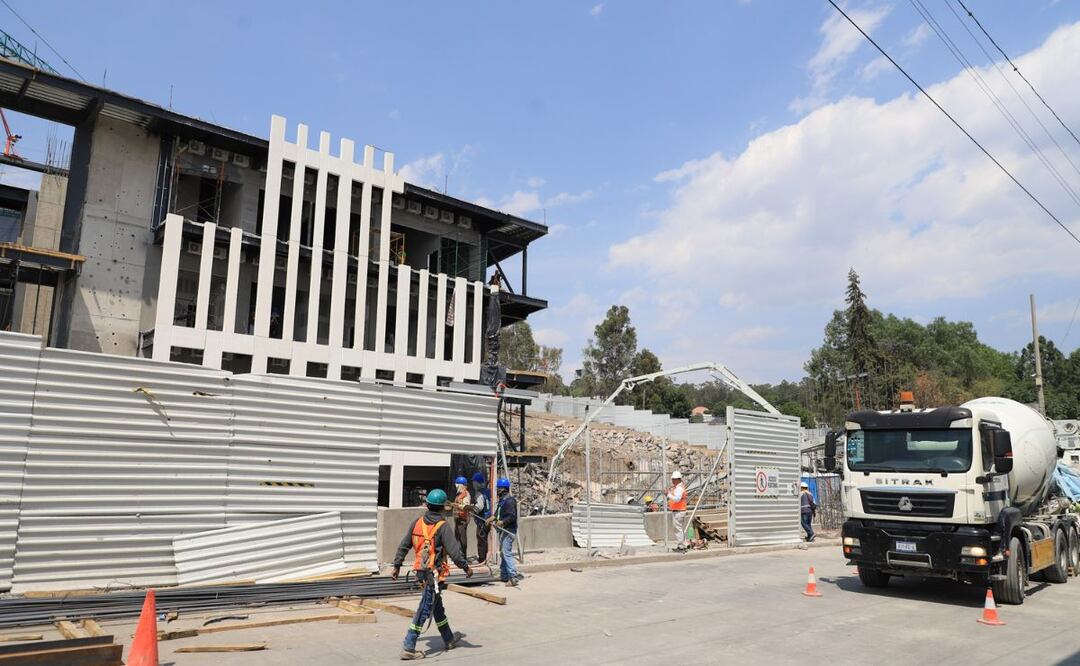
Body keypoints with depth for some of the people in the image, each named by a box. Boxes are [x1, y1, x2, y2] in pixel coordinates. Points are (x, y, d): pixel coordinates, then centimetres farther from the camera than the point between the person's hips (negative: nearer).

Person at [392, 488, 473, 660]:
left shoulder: (418, 522, 1)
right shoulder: (442, 527, -18)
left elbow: (403, 546, 6)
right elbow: (454, 551, -17)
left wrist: (397, 566, 16)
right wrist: (466, 568, -5)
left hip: (421, 572, 7)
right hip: (434, 574, -7)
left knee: (437, 607, 20)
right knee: (425, 610, 0)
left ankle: (449, 640, 36)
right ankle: (408, 648, 2)